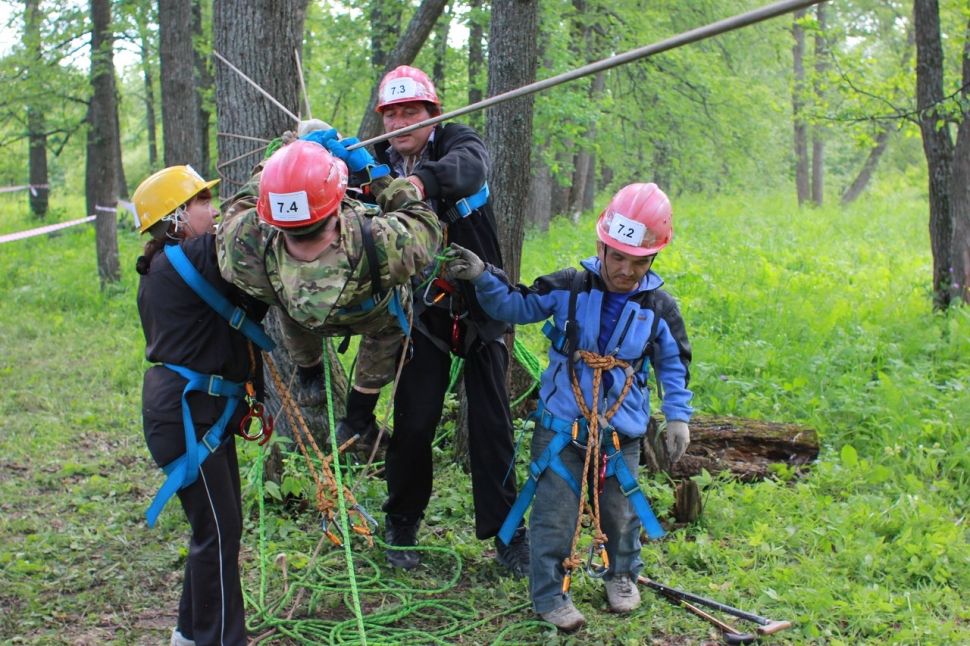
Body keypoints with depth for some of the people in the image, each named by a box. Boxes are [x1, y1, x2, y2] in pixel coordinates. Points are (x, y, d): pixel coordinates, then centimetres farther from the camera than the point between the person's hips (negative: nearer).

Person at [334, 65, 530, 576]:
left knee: (491, 424, 2)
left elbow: (468, 166, -33)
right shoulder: (378, 164, 0)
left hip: (481, 307, -1)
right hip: (424, 312, 1)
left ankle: (506, 534, 14)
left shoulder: (458, 142, -6)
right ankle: (402, 525, 20)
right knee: (414, 422, -1)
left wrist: (423, 181, -54)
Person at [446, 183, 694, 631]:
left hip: (621, 431, 2)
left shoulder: (658, 308, -4)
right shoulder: (568, 288, -8)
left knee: (620, 508, 15)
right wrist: (483, 279, -11)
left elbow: (673, 364, 7)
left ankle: (622, 574, 42)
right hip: (561, 424, -1)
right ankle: (550, 594, 14)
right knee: (555, 512, -2)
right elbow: (516, 307, 3)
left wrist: (678, 416, 3)